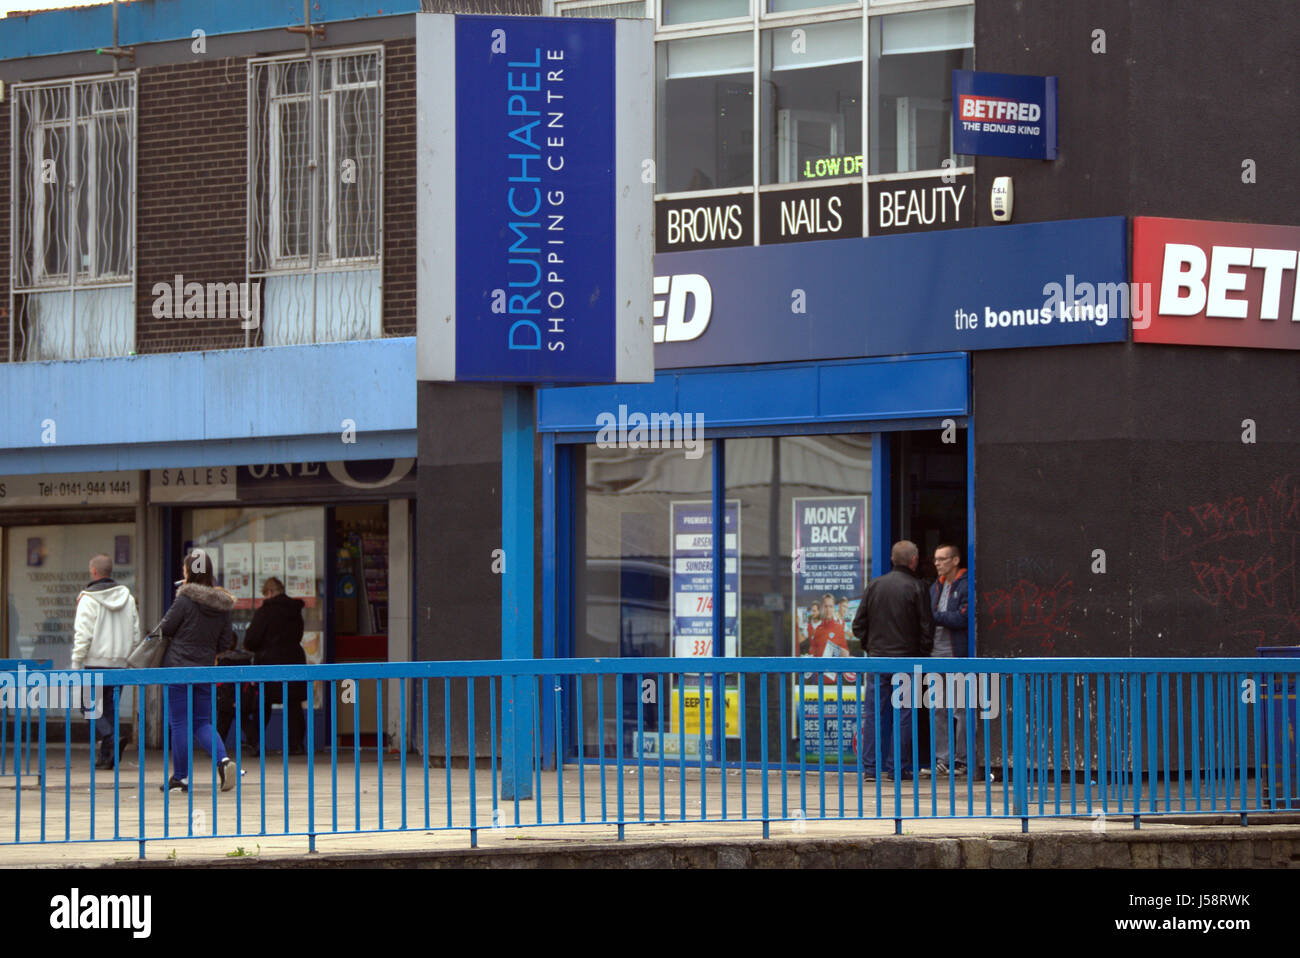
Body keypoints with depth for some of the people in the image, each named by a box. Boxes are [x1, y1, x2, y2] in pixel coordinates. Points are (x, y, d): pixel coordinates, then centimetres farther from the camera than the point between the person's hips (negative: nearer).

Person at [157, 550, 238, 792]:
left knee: (179, 724, 3)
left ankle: (180, 777, 9)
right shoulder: (222, 606, 3)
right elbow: (226, 641, 8)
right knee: (202, 722, 14)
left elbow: (165, 629, -6)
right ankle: (223, 759, -10)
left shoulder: (185, 601, -13)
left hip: (178, 667, -5)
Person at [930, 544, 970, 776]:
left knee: (961, 709, -3)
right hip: (936, 654, 7)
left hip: (957, 654, -7)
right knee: (937, 710, 7)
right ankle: (942, 758, 11)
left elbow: (961, 618, -15)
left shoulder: (966, 586, -6)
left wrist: (934, 616, -9)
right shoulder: (935, 587, 18)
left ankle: (961, 759, 0)